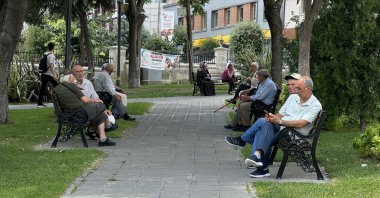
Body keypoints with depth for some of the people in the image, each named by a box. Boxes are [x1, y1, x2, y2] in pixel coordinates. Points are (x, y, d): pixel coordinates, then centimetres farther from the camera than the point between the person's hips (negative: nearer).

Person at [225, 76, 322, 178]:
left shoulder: (316, 105, -4)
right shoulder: (293, 97, 18)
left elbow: (301, 124, -17)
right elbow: (280, 115, 16)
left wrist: (280, 121, -22)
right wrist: (272, 117, -8)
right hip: (280, 128, 6)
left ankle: (242, 140, -13)